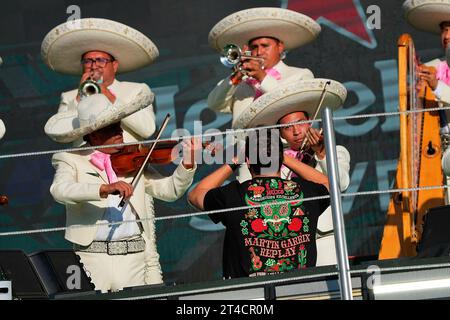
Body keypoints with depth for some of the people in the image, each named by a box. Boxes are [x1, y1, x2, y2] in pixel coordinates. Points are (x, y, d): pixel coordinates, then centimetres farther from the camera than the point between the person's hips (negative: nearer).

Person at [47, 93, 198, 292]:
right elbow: (60, 190, -17)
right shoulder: (71, 161, 4)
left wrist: (188, 164, -9)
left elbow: (170, 190, 9)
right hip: (92, 259, -2)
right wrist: (104, 189, -29)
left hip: (134, 260, 3)